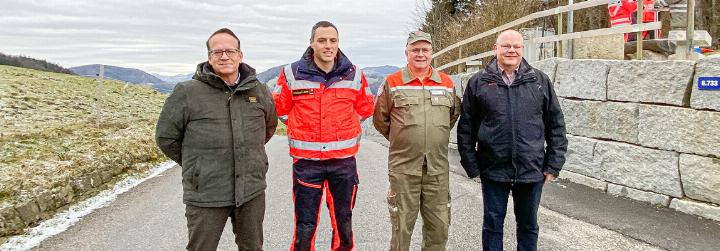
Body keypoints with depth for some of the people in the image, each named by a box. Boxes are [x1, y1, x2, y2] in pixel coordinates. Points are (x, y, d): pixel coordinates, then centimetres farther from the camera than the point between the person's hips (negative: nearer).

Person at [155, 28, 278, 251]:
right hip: (205, 193, -3)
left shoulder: (259, 91, 3)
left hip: (252, 191, 3)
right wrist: (195, 164, 7)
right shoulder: (187, 92, -8)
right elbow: (166, 136, 2)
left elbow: (269, 126, 21)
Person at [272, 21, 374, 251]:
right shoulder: (292, 73, -3)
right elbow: (280, 107, 8)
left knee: (344, 222, 16)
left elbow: (365, 108, 14)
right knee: (305, 226, 5)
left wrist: (342, 127, 8)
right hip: (306, 161, -2)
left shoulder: (354, 74, 2)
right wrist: (303, 127, 5)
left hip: (344, 160, 2)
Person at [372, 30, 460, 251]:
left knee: (439, 226, 11)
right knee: (402, 226, 6)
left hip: (438, 168, 3)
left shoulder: (446, 83, 8)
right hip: (403, 168, -2)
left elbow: (454, 114, 23)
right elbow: (380, 119, 8)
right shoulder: (392, 83, 0)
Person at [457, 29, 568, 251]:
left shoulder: (540, 81, 4)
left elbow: (556, 126, 6)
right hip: (493, 170, -1)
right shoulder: (478, 83, 0)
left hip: (532, 171, 1)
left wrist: (553, 166, 2)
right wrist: (471, 165, -2)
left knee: (528, 225, 16)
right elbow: (466, 128, 2)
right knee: (493, 225, 11)